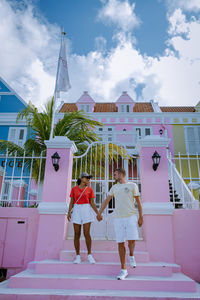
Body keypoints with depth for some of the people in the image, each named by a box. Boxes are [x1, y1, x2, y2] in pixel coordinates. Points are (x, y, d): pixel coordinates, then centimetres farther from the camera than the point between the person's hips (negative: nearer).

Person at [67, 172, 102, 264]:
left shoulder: (90, 189, 4)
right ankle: (78, 257, 12)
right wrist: (69, 212, -10)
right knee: (77, 234, 0)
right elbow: (71, 202, 4)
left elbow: (92, 203, 2)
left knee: (86, 234, -7)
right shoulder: (74, 189, 4)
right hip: (77, 211, 1)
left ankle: (89, 255, 9)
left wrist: (98, 213, -8)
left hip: (87, 211, 0)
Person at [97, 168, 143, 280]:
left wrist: (141, 217, -1)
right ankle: (123, 270, 13)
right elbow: (106, 201, 16)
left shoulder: (132, 185, 3)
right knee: (120, 243, 2)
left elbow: (138, 202, 3)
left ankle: (131, 255, 21)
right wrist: (99, 213, 10)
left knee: (131, 240, -13)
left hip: (131, 217, -3)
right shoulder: (114, 188, 14)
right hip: (118, 218, 3)